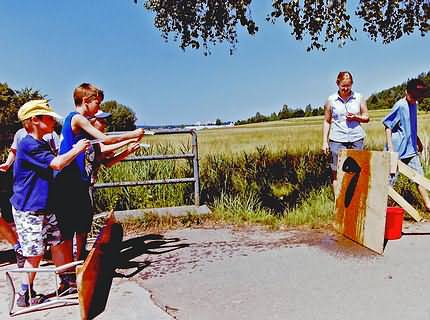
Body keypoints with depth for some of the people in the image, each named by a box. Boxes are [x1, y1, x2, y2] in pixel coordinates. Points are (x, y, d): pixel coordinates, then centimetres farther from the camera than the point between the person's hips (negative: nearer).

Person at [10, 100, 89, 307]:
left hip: (45, 208, 9)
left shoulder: (43, 145, 12)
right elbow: (57, 164, -26)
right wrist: (76, 150, -11)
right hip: (28, 210, -9)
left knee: (57, 243, 12)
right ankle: (25, 295, 14)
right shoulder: (28, 145, -19)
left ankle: (66, 283, 25)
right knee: (35, 253, -2)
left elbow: (55, 164, 22)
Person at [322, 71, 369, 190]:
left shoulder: (359, 98, 7)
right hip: (337, 140, -1)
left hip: (357, 139, 1)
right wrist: (325, 142, 3)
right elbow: (326, 121, 7)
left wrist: (356, 117, -10)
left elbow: (366, 117, 12)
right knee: (336, 172, -1)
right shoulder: (331, 100, 4)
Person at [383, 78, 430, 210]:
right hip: (398, 150, -8)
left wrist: (417, 140, 29)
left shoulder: (414, 104, 9)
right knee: (390, 178, -2)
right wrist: (390, 147, -19)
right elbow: (388, 126, -15)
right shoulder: (400, 106, -15)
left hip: (411, 149, 8)